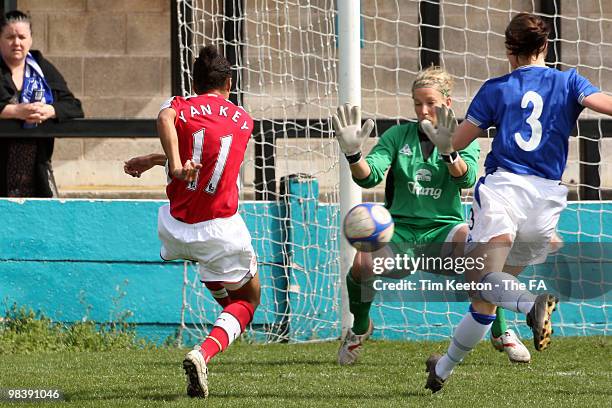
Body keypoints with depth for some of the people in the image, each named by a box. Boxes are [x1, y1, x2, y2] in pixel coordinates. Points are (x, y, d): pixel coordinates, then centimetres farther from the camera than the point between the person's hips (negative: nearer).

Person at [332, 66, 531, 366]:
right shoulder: (398, 136, 7)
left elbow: (467, 178, -16)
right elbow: (369, 177, -4)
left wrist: (449, 150, -36)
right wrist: (353, 154, -25)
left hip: (444, 228, -1)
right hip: (401, 228, 1)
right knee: (362, 263, -31)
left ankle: (501, 333, -12)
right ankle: (359, 328, 4)